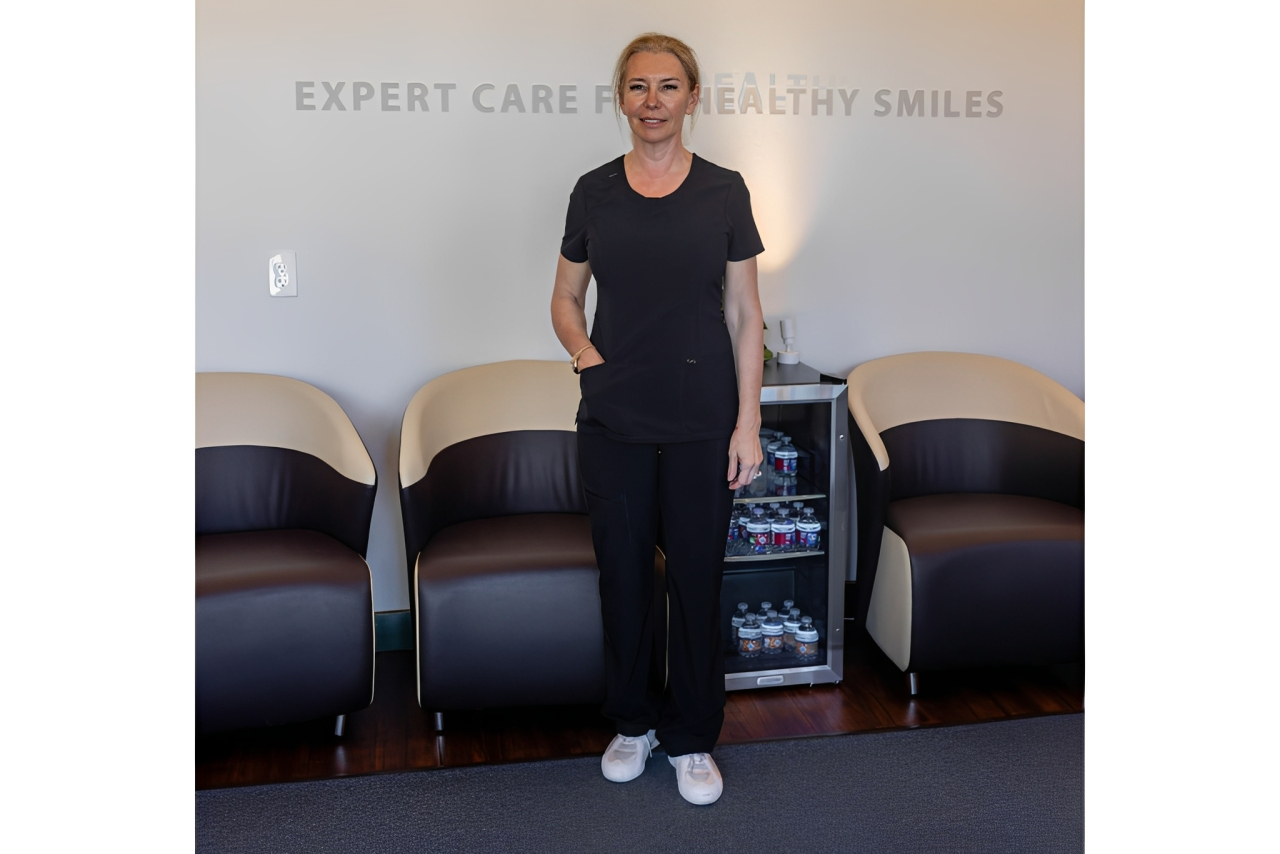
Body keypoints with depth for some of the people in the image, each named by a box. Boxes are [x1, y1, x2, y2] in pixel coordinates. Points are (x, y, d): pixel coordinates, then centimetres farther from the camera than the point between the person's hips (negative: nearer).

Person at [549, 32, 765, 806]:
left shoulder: (724, 191, -1)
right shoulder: (594, 192, 3)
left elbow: (745, 315, 0)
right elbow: (566, 300, 12)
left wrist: (748, 423, -5)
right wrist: (586, 353, -8)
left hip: (702, 422, -1)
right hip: (615, 421, 2)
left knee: (697, 575, 7)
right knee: (624, 572, 11)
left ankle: (691, 738, 24)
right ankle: (634, 722, 31)